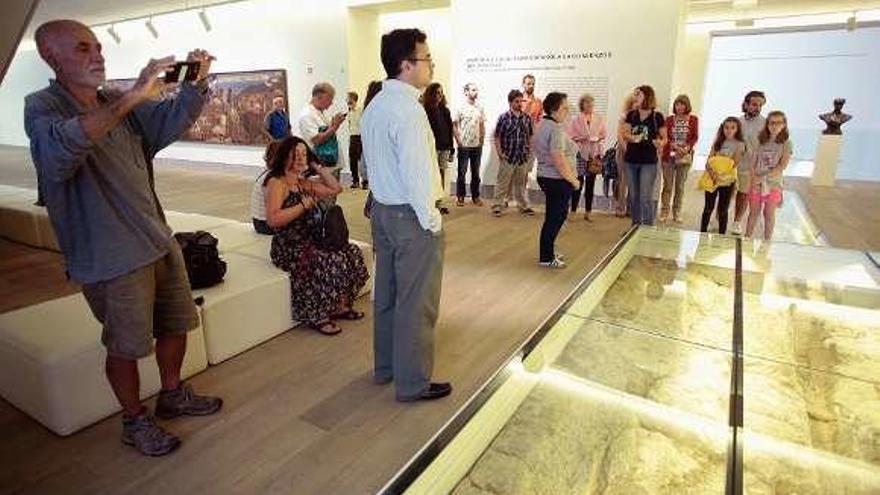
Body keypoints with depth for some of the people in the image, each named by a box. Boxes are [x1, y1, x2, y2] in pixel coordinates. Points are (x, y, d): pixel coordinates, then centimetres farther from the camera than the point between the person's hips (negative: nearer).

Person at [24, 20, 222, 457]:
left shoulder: (119, 103, 12)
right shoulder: (42, 107, -9)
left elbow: (170, 120, 4)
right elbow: (60, 146, -31)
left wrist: (196, 83, -14)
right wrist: (130, 99, -36)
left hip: (158, 239, 7)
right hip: (111, 256, -7)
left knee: (176, 324, 17)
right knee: (126, 345, 6)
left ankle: (173, 396, 39)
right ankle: (135, 422, 28)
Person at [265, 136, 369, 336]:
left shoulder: (306, 183, 17)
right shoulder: (276, 183, -7)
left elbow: (336, 189, 16)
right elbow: (273, 219, -21)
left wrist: (318, 167, 12)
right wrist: (303, 205, -17)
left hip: (312, 241, 8)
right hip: (289, 247, -8)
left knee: (353, 253, -6)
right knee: (332, 260, -28)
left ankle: (340, 306, 3)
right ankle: (316, 317, -12)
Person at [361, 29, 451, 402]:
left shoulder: (374, 106, 11)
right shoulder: (408, 109, -19)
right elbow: (417, 172, -23)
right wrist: (431, 220, -13)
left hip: (382, 210, 10)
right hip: (411, 216, -10)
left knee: (387, 294, 18)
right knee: (416, 303, 2)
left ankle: (385, 367, 34)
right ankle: (412, 383, 17)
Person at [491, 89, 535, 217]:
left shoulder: (527, 118, 5)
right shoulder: (503, 118, -7)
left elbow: (529, 137, 13)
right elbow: (497, 137, -5)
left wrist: (529, 151, 7)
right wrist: (500, 153, -11)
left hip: (523, 158, 4)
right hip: (508, 157, -4)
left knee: (521, 183, 15)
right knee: (502, 183, 3)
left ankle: (523, 206, 26)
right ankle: (497, 206, 14)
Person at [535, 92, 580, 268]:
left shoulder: (543, 124, 12)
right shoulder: (556, 129, -20)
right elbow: (559, 160, -26)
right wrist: (573, 179, -15)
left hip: (545, 176, 10)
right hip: (558, 180, -10)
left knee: (553, 216, 19)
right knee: (555, 218, 0)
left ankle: (548, 252, 30)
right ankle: (546, 258, 9)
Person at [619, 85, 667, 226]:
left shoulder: (657, 117, -3)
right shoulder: (631, 115, 6)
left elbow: (664, 138, 3)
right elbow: (625, 134, 3)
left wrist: (660, 143, -19)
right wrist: (632, 138, -18)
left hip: (649, 162, -4)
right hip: (631, 161, 4)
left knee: (646, 197, -7)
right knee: (633, 196, 11)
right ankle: (635, 225, 24)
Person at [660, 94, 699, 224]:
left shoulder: (693, 119, 4)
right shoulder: (669, 119, 3)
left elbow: (695, 137, 1)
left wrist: (687, 148, -16)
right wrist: (675, 146, -18)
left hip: (685, 156, 1)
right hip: (669, 155, -1)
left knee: (680, 186, 7)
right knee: (668, 185, 1)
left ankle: (677, 213, 14)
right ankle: (664, 211, 9)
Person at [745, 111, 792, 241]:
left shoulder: (786, 143, -4)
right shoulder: (761, 142, 4)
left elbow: (782, 166, -12)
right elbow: (753, 163, 2)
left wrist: (763, 177, -18)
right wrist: (753, 179, -12)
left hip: (773, 184, -2)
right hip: (756, 184, 2)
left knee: (769, 214, 6)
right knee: (753, 212, 9)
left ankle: (767, 241, 17)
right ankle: (747, 238, 19)